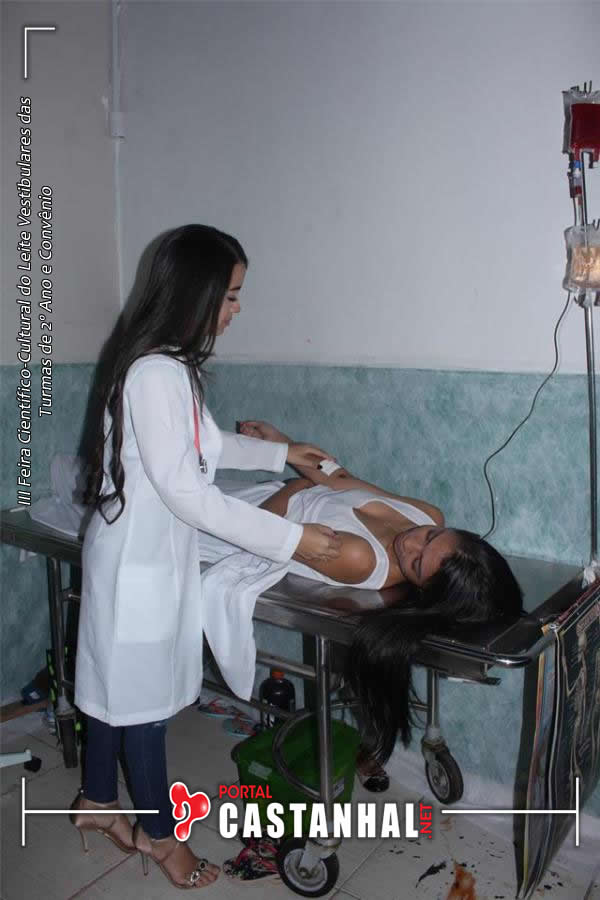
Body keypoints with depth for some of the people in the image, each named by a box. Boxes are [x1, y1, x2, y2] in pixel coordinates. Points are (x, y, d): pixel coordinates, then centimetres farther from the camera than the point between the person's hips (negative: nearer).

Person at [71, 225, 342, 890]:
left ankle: (96, 800, 43)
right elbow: (186, 493, -27)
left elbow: (202, 444, 19)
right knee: (142, 694, 9)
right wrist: (289, 539, -24)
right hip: (141, 560, -9)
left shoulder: (170, 366, 6)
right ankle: (159, 833, 30)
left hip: (143, 551, 9)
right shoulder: (157, 373, -25)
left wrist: (279, 453, 20)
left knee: (117, 682, 22)